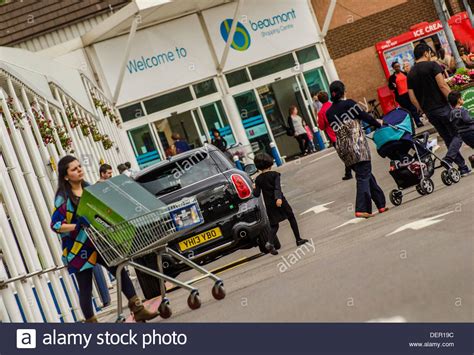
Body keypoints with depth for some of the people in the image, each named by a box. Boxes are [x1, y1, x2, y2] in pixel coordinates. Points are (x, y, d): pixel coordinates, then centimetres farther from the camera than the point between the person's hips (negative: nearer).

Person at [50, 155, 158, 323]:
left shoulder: (89, 188, 7)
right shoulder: (63, 198, -12)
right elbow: (55, 225, -18)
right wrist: (78, 226, -30)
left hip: (98, 244, 6)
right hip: (78, 250, -6)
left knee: (120, 271, 1)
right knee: (85, 288, 2)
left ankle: (138, 310, 7)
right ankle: (91, 321, 14)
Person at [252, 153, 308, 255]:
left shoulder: (258, 179, 1)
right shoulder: (274, 174, -6)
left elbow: (257, 194, 0)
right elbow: (277, 187, -21)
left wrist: (255, 188, 20)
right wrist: (278, 198, -33)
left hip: (270, 205, 3)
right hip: (280, 202, -3)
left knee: (274, 225, 8)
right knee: (292, 218, 16)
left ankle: (270, 243, -17)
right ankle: (298, 239, 21)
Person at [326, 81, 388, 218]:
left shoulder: (329, 113, 11)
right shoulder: (349, 104, -5)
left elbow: (336, 129, 15)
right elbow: (364, 116, -2)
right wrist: (378, 123, 16)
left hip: (342, 148, 6)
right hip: (357, 145, -6)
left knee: (366, 174, 13)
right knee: (363, 177, -4)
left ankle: (381, 204, 16)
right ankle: (362, 209, -13)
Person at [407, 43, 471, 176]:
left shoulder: (411, 74, 10)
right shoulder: (432, 65, -8)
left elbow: (412, 98, 9)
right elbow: (443, 86, -17)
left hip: (429, 112, 6)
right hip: (442, 107, -6)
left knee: (448, 139, 13)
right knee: (458, 135, 3)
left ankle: (463, 168, 13)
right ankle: (448, 158, -19)